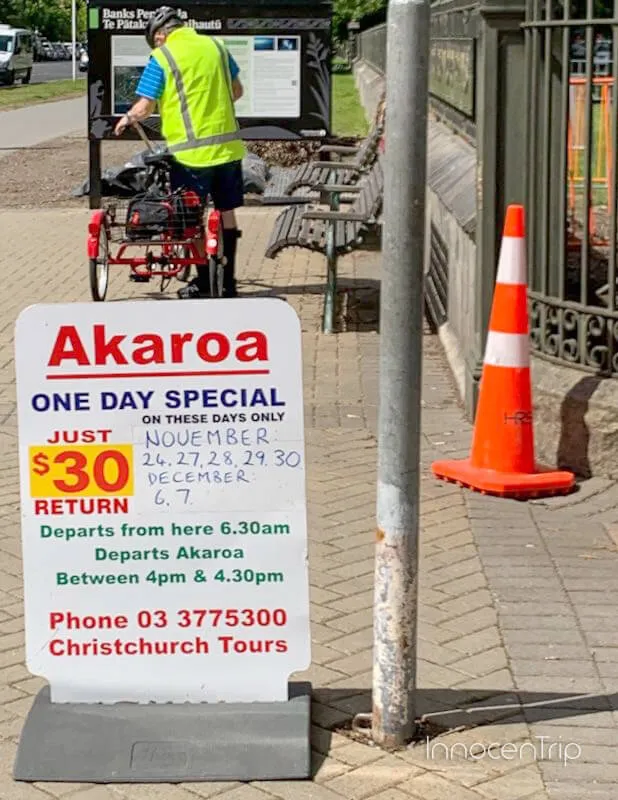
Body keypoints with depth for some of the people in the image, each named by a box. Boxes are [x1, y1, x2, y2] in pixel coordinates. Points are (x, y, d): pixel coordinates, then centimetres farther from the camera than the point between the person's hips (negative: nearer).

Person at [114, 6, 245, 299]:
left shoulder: (162, 57, -7)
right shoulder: (215, 45, 8)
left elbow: (144, 108, -8)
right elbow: (237, 91, 17)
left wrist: (127, 119, 13)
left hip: (192, 151, -5)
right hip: (228, 145, 5)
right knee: (226, 212, 12)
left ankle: (204, 282, 12)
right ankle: (227, 282, 18)